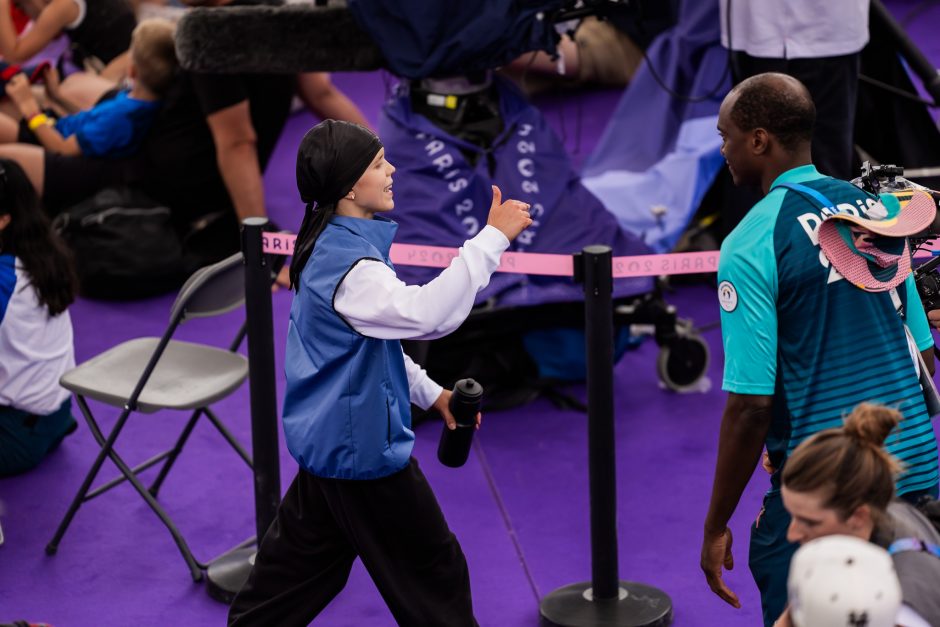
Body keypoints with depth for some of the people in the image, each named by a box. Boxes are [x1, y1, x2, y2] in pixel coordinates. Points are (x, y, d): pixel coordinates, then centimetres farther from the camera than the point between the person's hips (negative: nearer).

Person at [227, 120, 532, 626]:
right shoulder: (347, 264, -26)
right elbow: (428, 314, -41)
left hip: (330, 443, 10)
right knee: (433, 573, 5)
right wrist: (492, 239, -40)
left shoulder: (335, 245, 7)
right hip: (362, 447, -10)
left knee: (294, 573, 18)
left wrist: (430, 393, 15)